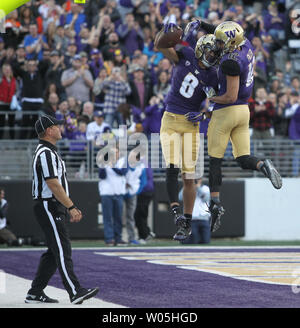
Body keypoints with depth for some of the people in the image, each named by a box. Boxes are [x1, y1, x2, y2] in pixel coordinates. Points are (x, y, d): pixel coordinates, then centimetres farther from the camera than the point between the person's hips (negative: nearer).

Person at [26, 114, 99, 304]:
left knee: (55, 252, 11)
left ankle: (35, 292, 14)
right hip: (48, 207, -11)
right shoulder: (46, 153, -15)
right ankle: (75, 292, -17)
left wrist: (71, 207, 21)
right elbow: (53, 185, -22)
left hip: (56, 208, 11)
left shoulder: (50, 152, 19)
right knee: (63, 251, -13)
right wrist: (71, 207, -22)